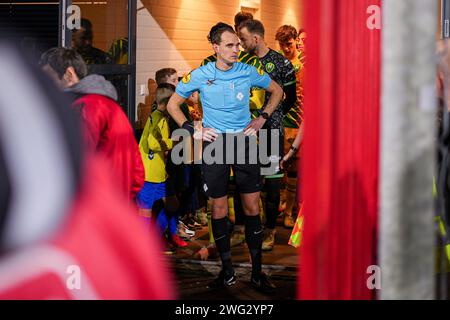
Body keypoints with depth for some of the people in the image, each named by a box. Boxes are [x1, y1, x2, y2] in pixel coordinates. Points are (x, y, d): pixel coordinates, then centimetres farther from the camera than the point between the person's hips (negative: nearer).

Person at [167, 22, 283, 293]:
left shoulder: (248, 72, 0)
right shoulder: (200, 75, -2)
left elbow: (277, 91, 17)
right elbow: (173, 104, 9)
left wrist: (262, 118, 6)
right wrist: (192, 130, -2)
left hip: (244, 140, 1)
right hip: (214, 143, -1)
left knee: (252, 206, 0)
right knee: (219, 208, 2)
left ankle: (257, 272, 8)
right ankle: (227, 271, 14)